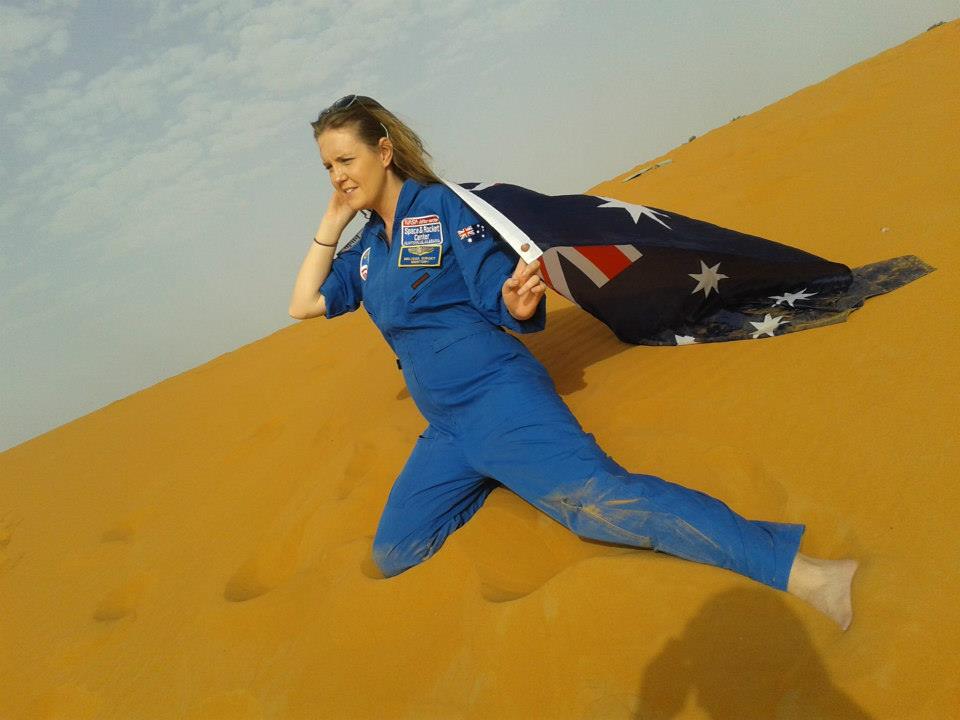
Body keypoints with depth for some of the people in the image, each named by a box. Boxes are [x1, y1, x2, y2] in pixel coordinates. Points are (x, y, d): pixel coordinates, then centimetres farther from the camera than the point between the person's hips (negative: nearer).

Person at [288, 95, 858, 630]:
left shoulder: (441, 205, -2)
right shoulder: (365, 248, 17)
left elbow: (500, 300, -7)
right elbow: (304, 305, 15)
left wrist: (518, 304, -31)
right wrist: (333, 221, 11)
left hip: (496, 396, -7)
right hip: (445, 429, 8)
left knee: (595, 498, -30)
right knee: (392, 556, 6)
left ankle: (796, 570, -23)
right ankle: (502, 475, 19)